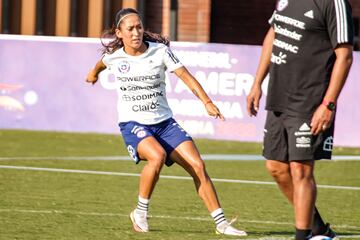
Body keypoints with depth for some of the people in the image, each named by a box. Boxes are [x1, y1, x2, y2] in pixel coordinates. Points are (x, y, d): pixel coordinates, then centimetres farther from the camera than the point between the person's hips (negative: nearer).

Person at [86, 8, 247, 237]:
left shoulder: (160, 51, -7)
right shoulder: (114, 56, -3)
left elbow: (185, 76, -12)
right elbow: (102, 62, 22)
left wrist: (207, 102, -26)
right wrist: (94, 73, 45)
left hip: (164, 122, 2)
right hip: (132, 124, -2)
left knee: (197, 165, -11)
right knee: (157, 156, -33)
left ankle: (221, 223, -3)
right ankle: (141, 212, -14)